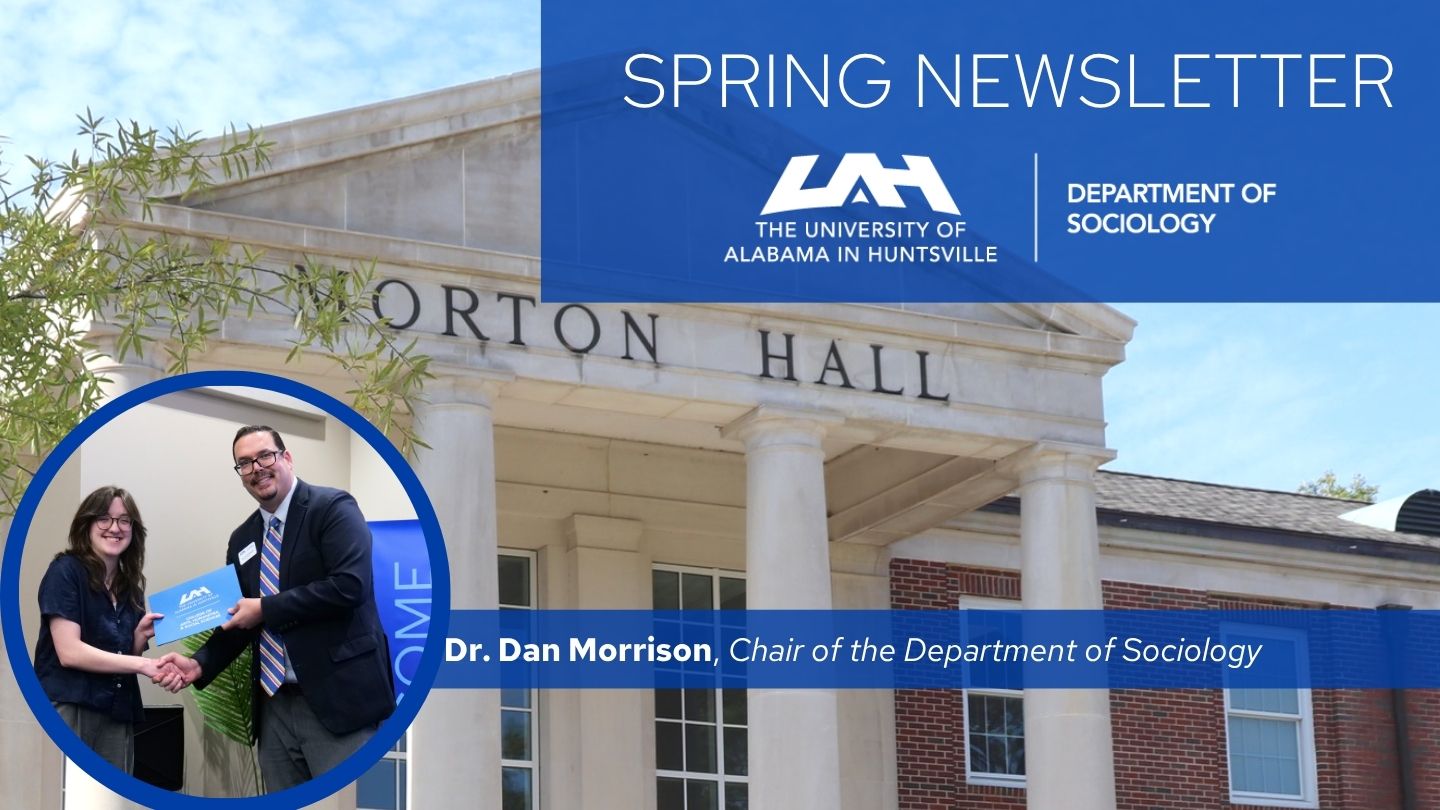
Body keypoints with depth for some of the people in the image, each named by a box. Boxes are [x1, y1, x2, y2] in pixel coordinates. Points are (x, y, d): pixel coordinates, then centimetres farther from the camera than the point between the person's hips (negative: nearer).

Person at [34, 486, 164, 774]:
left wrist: (140, 636, 0)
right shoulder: (66, 571, -3)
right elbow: (70, 652, -13)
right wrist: (143, 664, -16)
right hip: (69, 708, -6)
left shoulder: (130, 586, 16)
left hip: (118, 714, 6)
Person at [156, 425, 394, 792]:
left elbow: (349, 585, -19)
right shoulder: (242, 539, 16)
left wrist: (266, 609, -14)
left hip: (337, 697, -7)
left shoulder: (332, 508, -5)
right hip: (275, 705, 7)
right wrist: (200, 665, 1)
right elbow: (239, 619, 20)